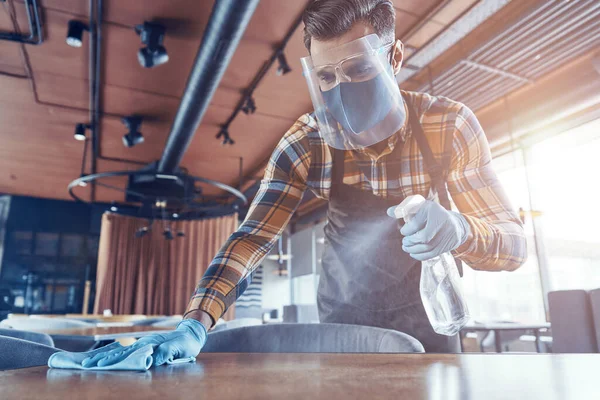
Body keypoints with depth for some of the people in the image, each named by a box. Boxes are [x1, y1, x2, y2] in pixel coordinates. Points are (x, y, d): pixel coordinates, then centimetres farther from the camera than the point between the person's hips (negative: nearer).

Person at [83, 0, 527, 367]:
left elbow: (514, 243, -14)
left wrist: (460, 231, -37)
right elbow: (252, 237, -20)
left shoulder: (449, 125, -19)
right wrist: (195, 325, -33)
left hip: (426, 323, 0)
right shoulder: (306, 143, -17)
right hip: (343, 325, 1)